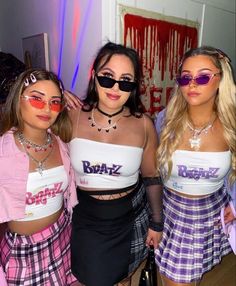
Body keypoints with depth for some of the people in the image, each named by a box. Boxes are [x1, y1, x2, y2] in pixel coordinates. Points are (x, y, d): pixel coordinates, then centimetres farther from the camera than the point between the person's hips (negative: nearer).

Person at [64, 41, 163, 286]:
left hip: (129, 217, 1)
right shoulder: (73, 116, -14)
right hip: (85, 217, 0)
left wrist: (156, 223, 4)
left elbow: (152, 178, -2)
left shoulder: (143, 125, -12)